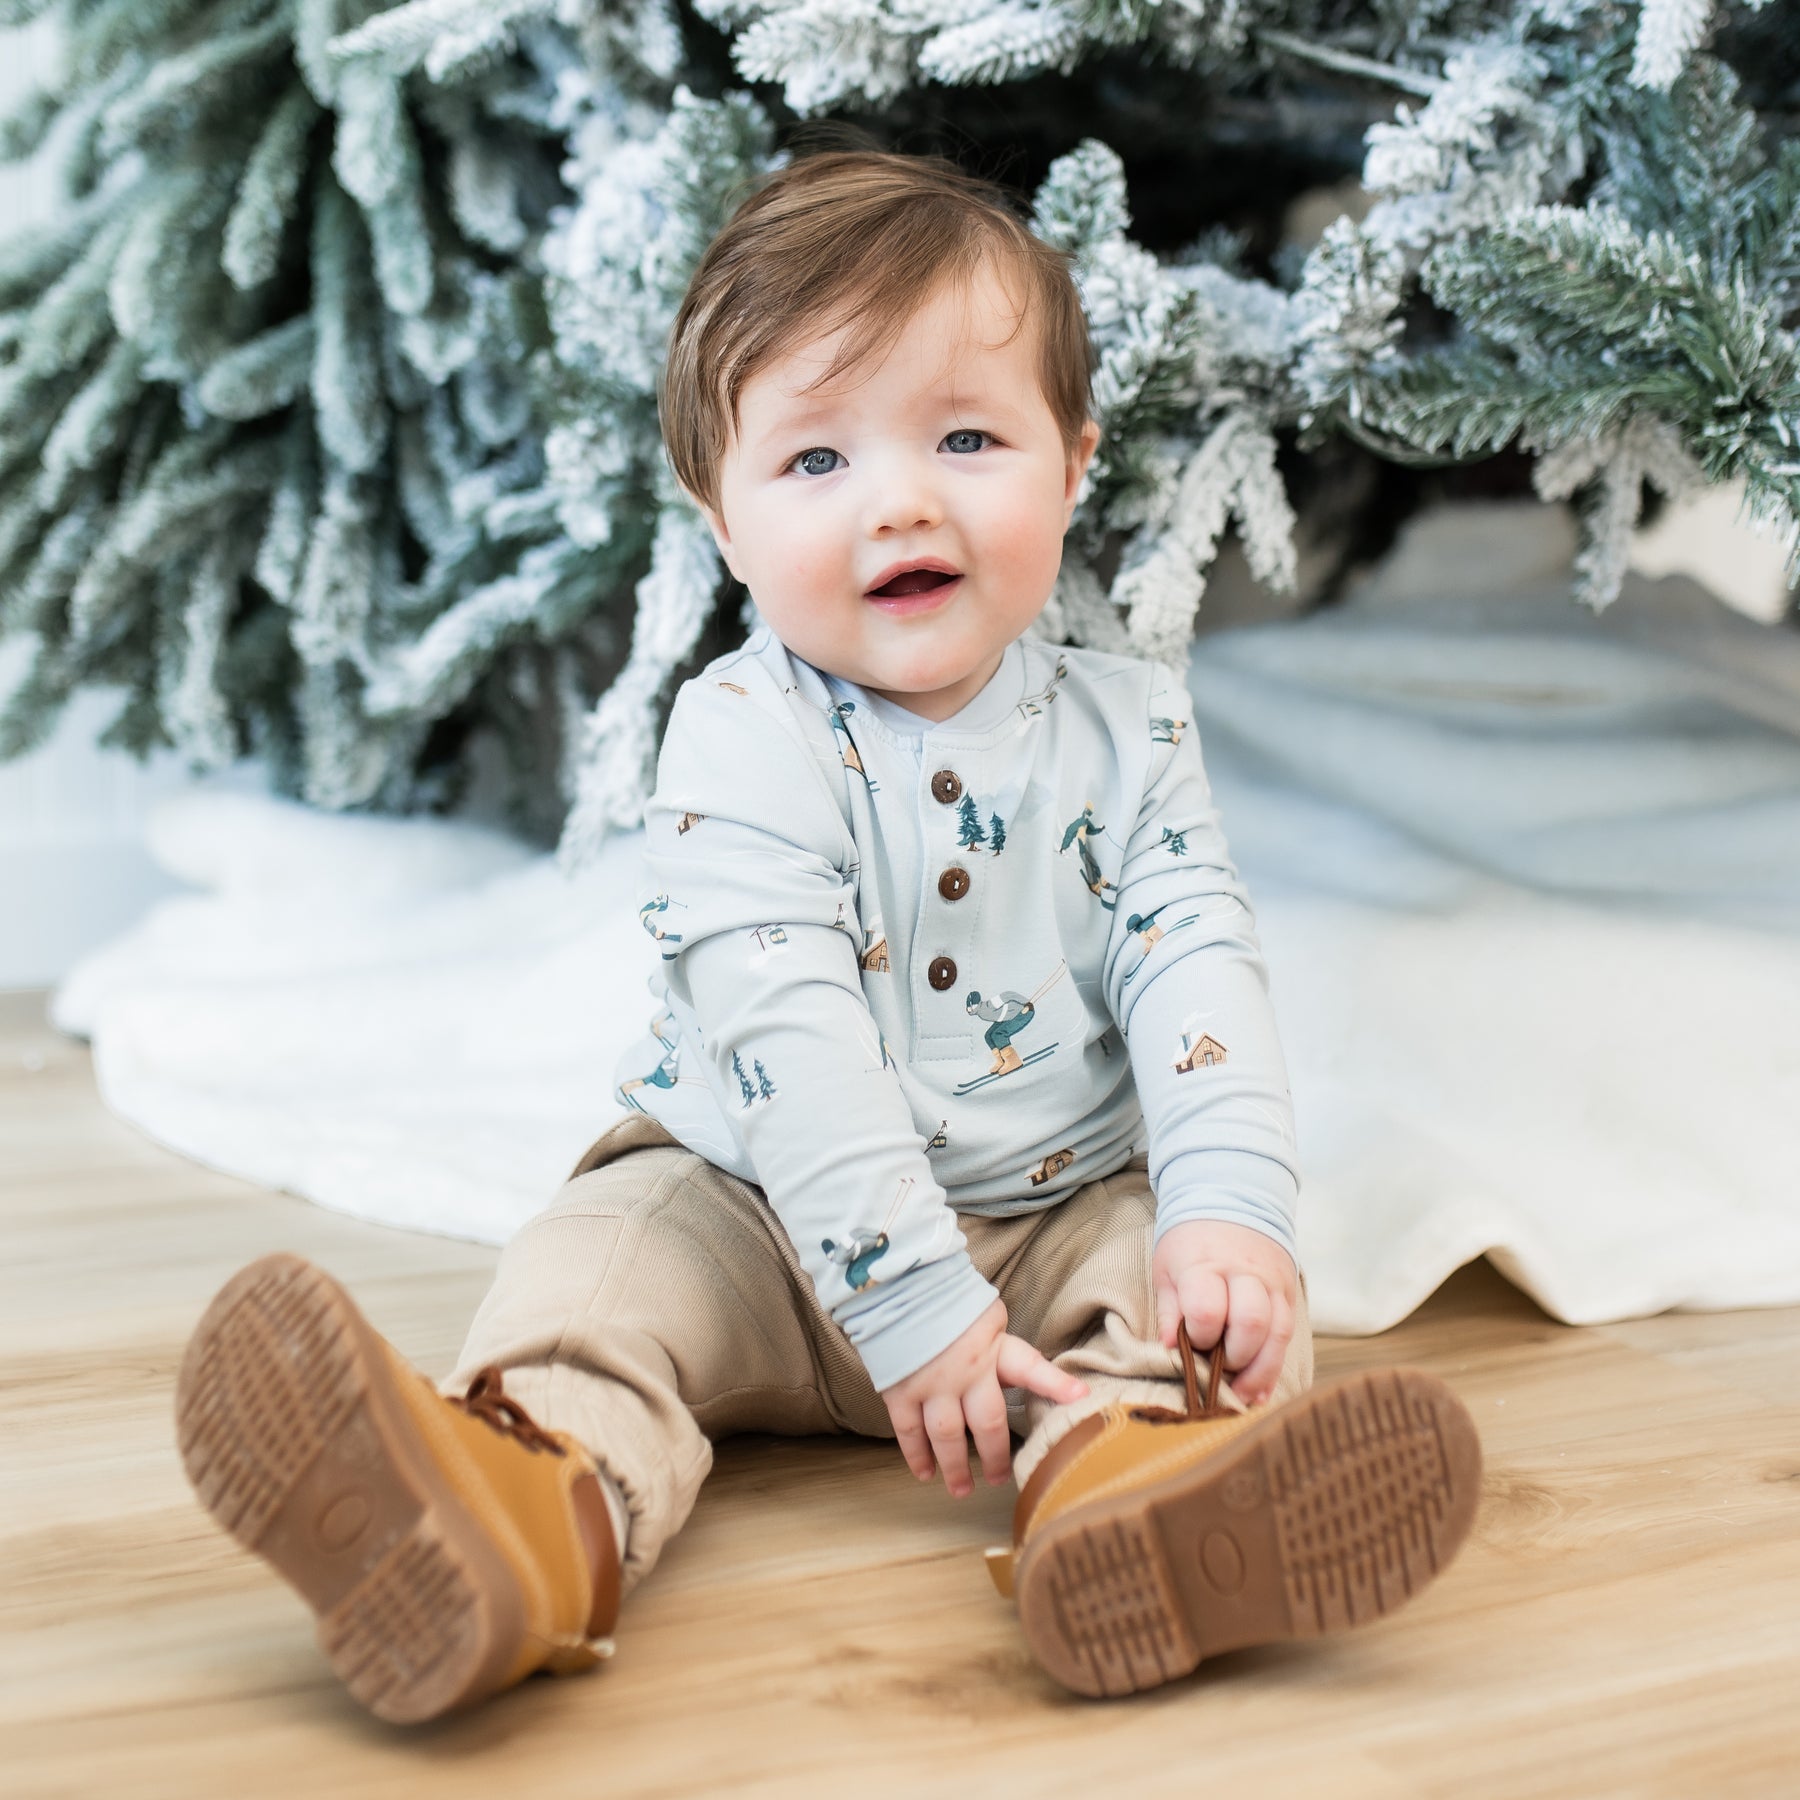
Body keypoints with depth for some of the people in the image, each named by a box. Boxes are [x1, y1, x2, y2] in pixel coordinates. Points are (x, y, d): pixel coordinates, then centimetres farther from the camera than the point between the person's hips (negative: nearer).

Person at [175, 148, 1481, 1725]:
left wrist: (1227, 1209, -27)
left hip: (1070, 1212, 3)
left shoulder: (1127, 727, -2)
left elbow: (1195, 959, -9)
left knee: (1235, 1284, -22)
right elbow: (784, 1028, -24)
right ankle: (548, 1513, -56)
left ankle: (1123, 1463, -53)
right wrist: (915, 1302, -31)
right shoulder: (745, 739, -15)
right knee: (611, 1245, -26)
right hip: (775, 1222, -2)